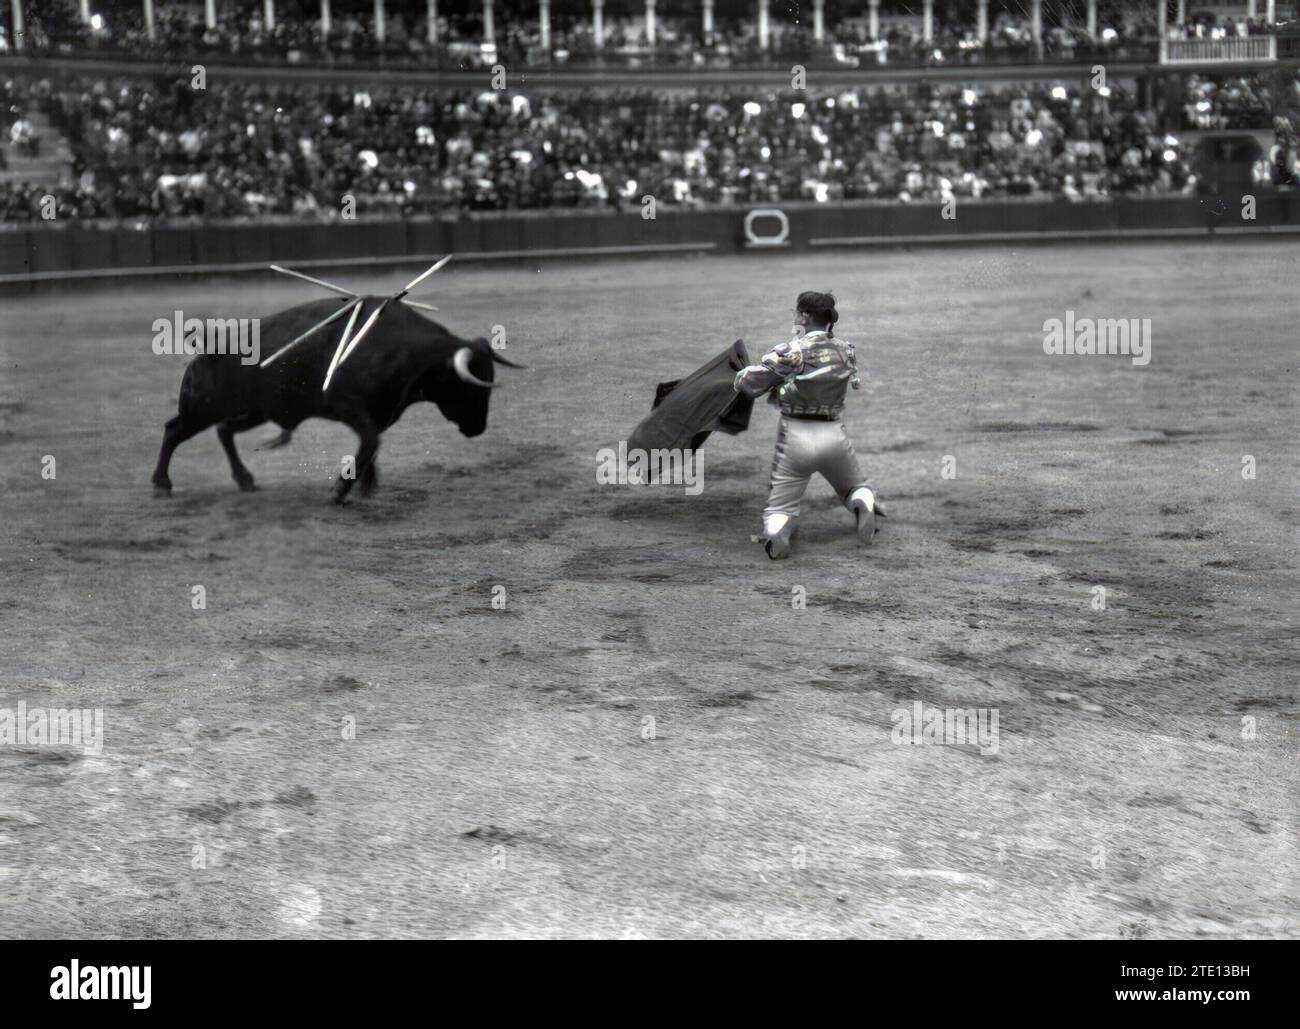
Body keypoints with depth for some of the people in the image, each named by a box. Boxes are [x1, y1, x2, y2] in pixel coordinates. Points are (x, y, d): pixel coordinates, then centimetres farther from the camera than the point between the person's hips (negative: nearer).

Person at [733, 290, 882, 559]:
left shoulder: (790, 352, -11)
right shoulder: (846, 351, 4)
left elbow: (749, 384, -9)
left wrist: (742, 373, 15)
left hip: (795, 438, -3)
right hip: (834, 436, 3)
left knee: (779, 509, 9)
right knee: (856, 488, 28)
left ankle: (776, 533, -27)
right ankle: (864, 506, -9)